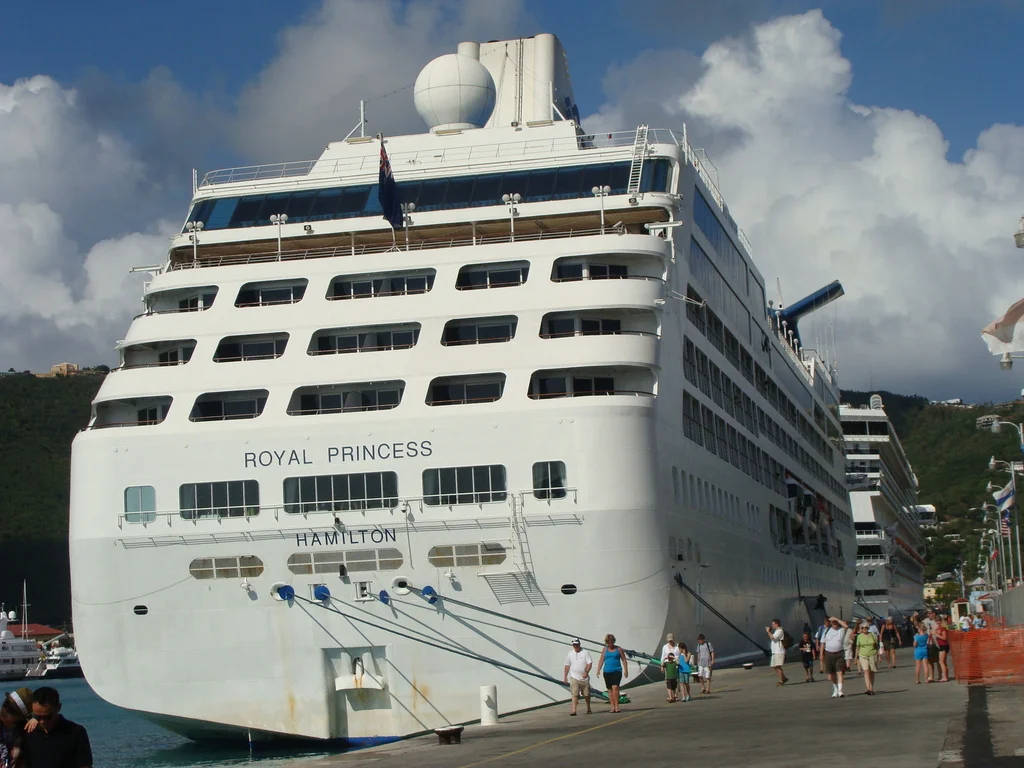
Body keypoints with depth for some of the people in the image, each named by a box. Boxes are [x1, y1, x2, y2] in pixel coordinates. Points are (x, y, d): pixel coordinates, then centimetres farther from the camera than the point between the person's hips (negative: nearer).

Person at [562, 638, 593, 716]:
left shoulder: (585, 653, -1)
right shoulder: (570, 654, 7)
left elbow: (590, 663, -7)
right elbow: (567, 665, 13)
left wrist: (586, 672, -22)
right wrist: (565, 676, 11)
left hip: (584, 678, -1)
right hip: (574, 678, 1)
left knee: (586, 694, 11)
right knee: (574, 694, -11)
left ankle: (588, 709, 29)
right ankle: (573, 710, -17)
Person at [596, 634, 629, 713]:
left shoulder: (618, 649, 3)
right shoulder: (605, 649, 10)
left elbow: (624, 660, 6)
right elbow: (601, 660, 9)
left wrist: (626, 670, -2)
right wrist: (598, 670, -2)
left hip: (617, 671, -4)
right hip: (607, 671, 4)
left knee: (615, 687, -19)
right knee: (610, 690, 5)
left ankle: (617, 706, -16)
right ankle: (613, 707, 9)